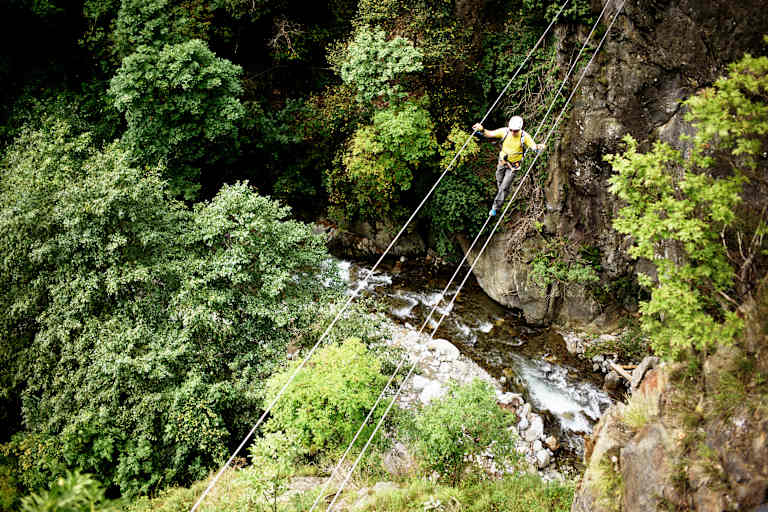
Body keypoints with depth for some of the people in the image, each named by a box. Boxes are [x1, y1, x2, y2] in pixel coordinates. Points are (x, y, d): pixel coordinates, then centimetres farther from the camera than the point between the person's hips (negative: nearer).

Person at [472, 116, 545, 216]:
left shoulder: (524, 136, -24)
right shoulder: (504, 131, -20)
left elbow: (534, 146, -23)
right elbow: (490, 134, -14)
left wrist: (538, 147, -47)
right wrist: (482, 130, -34)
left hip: (513, 165, -3)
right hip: (502, 162, 3)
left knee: (504, 187, -3)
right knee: (499, 182, 23)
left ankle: (496, 207, 12)